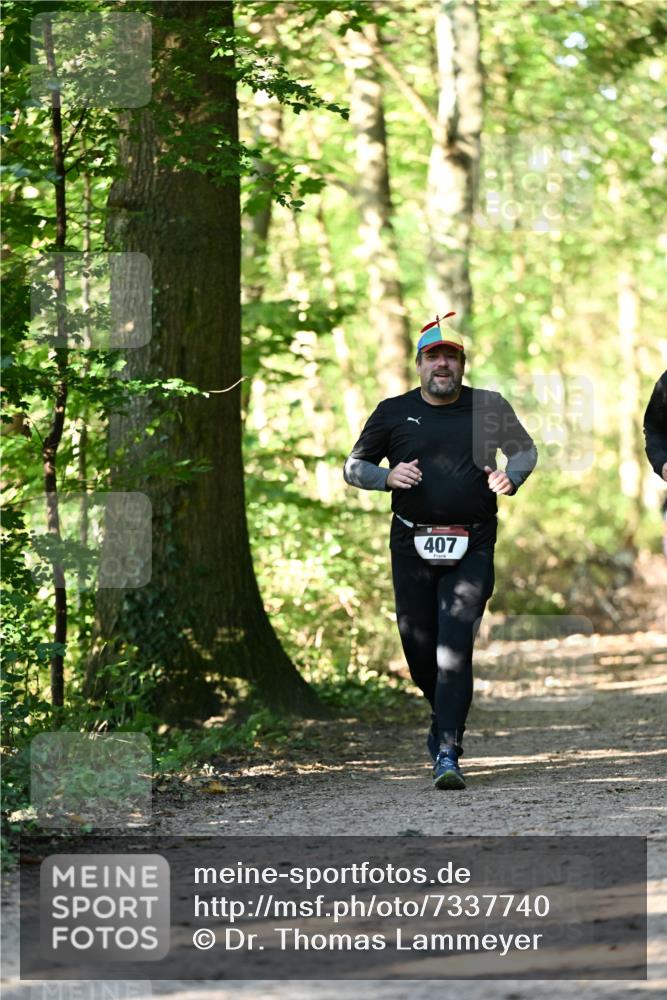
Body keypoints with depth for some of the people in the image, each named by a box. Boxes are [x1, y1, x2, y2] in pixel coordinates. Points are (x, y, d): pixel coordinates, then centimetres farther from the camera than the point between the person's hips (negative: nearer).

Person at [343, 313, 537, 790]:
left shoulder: (489, 407, 5)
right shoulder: (394, 412, 6)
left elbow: (526, 449, 19)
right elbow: (353, 467, 12)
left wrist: (511, 477, -2)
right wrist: (387, 476, -8)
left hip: (471, 548, -2)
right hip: (412, 547, 2)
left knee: (456, 644, -14)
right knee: (419, 647, 4)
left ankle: (448, 753, -14)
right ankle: (446, 716, 34)